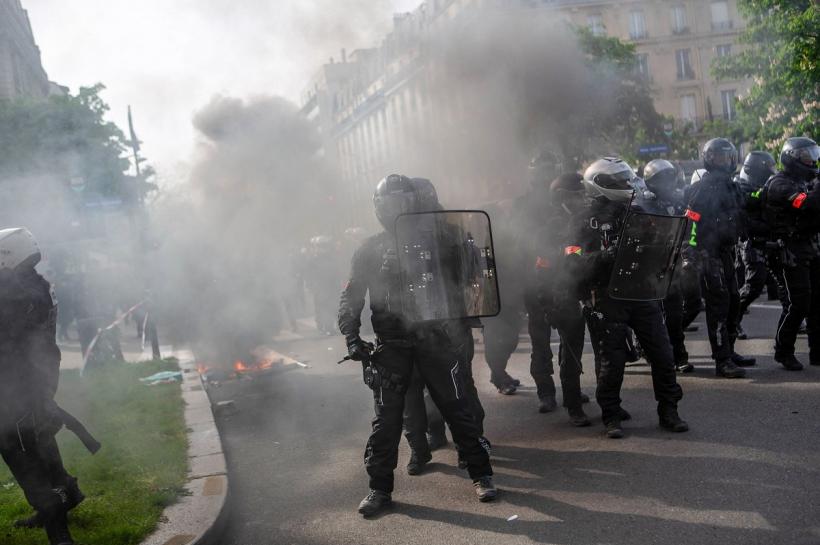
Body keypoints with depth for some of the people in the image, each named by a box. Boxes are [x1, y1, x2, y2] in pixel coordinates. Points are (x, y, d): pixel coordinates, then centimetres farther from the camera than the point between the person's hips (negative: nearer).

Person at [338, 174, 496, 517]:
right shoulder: (370, 250, 6)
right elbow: (351, 297, 5)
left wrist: (454, 323, -10)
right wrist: (351, 337, -8)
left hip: (434, 338, 0)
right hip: (390, 345, 1)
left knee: (457, 408, 3)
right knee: (386, 417, 3)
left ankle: (481, 475, 16)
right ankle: (379, 488, 14)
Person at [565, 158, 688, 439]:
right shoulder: (587, 220, -6)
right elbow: (572, 263, -16)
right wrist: (604, 255, -31)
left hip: (643, 293, 5)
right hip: (608, 299, -5)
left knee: (662, 355, 5)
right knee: (612, 361, 0)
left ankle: (668, 411, 19)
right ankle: (611, 417, 15)